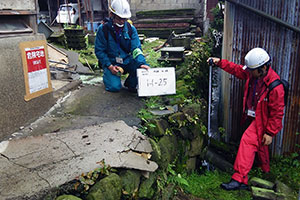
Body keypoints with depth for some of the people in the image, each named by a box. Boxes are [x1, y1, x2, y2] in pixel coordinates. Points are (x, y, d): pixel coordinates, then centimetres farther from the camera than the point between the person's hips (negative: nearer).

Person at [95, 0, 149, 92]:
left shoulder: (131, 29, -3)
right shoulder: (103, 29, -10)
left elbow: (136, 49, -9)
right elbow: (99, 51, -7)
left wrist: (142, 63, -28)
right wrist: (109, 66, -18)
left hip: (127, 61, 2)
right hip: (111, 63, -2)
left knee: (144, 69, -26)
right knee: (115, 87, -22)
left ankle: (130, 84, 5)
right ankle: (107, 75, 15)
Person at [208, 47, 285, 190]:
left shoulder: (275, 86, -27)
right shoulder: (253, 74, -7)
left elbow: (277, 113, -22)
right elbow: (236, 69, 10)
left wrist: (270, 133, -19)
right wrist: (220, 62, 3)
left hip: (262, 120, -8)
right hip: (252, 117, 8)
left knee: (247, 141, -22)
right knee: (259, 145, 25)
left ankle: (239, 179, -19)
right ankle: (265, 171, 50)